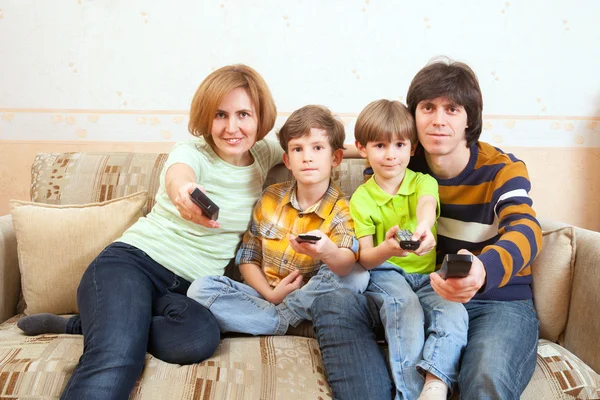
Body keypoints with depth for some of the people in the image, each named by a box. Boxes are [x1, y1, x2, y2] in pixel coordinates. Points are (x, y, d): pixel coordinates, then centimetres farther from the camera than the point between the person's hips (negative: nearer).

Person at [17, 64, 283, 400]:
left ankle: (81, 325, -14)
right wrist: (181, 190, -58)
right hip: (133, 261, -4)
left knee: (202, 336, -34)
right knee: (113, 365, -36)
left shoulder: (263, 154, 8)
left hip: (189, 290, 5)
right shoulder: (192, 153, -7)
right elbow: (178, 174, -33)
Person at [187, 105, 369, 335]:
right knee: (200, 288, -18)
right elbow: (247, 257, 6)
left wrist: (327, 252, -52)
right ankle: (283, 322, -22)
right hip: (263, 296, 3)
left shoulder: (342, 211, -8)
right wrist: (270, 294, -11)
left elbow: (347, 263, -28)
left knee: (357, 275, -30)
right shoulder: (271, 198, 2)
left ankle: (285, 314, -18)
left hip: (309, 299, -2)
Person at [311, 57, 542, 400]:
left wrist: (482, 271, -53)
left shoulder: (502, 169, -10)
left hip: (498, 299, -4)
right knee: (333, 302, -20)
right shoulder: (406, 164, 1)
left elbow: (525, 231, -29)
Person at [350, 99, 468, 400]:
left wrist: (424, 225, -50)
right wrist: (387, 249, -30)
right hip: (384, 273, -2)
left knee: (455, 314, -27)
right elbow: (365, 259, -4)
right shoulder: (361, 198, 2)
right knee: (404, 303, -34)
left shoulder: (423, 182, 5)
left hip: (426, 274, 2)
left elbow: (427, 203, -23)